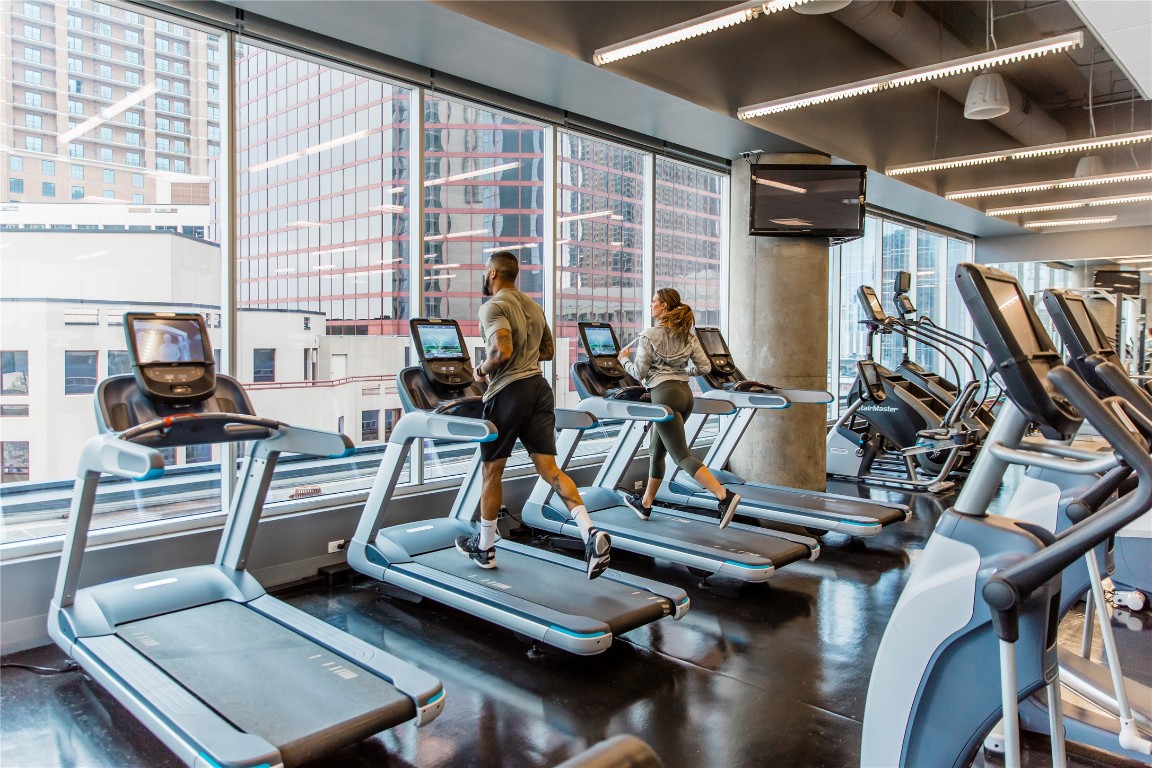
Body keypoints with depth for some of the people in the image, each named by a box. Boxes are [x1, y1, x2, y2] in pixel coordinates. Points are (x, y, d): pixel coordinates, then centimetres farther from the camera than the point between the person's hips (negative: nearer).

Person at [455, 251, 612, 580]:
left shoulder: (493, 307, -10)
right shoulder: (533, 306, 17)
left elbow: (502, 351, -23)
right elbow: (548, 350, 24)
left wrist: (482, 370, -6)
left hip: (508, 392, -7)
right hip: (538, 388, 7)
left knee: (492, 471, 9)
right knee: (549, 468, 2)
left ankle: (485, 547, 22)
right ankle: (590, 533, -14)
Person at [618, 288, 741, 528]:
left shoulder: (649, 335, -9)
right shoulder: (688, 336, 10)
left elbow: (639, 373, -7)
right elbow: (705, 367, 8)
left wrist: (624, 359, 11)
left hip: (665, 394, -8)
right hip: (685, 393, 8)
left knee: (681, 456, -9)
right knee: (657, 452, 19)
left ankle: (724, 496, -23)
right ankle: (645, 504, 30)